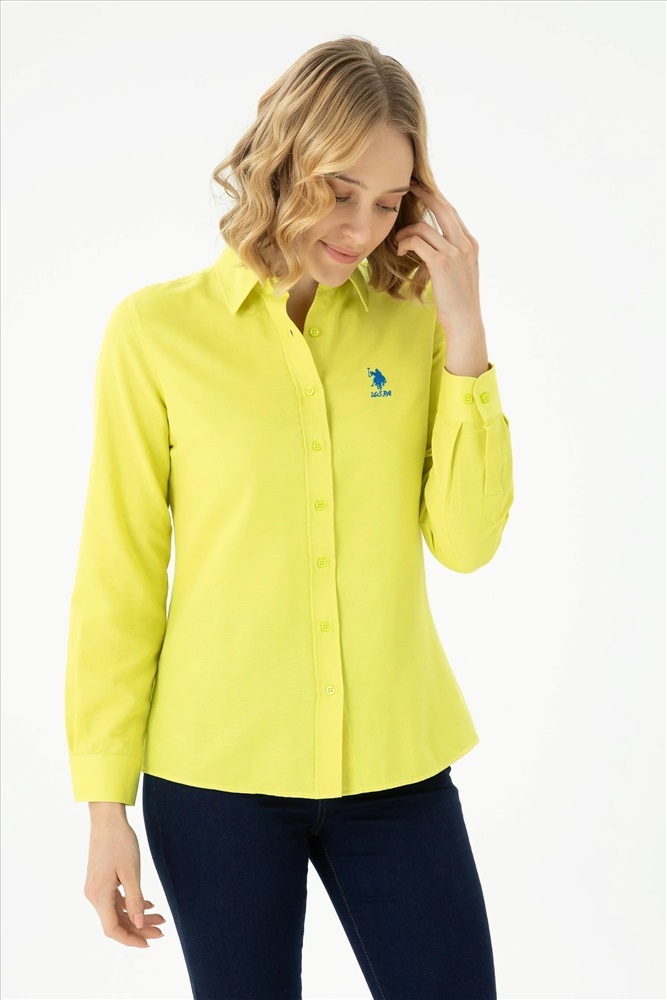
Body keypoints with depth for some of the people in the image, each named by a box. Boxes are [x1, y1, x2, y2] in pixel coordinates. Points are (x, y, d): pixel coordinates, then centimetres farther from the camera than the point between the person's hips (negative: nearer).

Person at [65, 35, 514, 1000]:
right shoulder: (158, 329, -5)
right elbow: (119, 575, -2)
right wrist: (106, 803, -2)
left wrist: (464, 336, -10)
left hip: (393, 766, 2)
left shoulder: (414, 325, 2)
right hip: (218, 773, -2)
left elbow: (466, 541, -4)